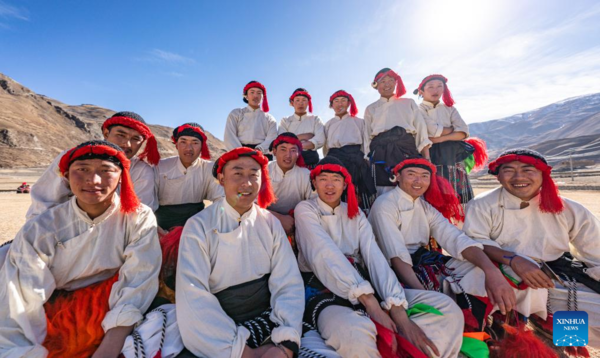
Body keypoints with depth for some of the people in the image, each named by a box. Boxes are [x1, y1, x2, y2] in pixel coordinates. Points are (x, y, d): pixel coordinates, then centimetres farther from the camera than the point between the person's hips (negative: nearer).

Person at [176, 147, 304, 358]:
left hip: (265, 319, 2)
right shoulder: (199, 226, -8)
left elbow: (288, 285, -6)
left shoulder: (271, 224, -1)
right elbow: (193, 296, -15)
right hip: (218, 330, -1)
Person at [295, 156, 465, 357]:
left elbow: (374, 256, -2)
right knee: (355, 335, -37)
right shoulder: (305, 210, 1)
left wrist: (398, 312, -17)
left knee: (446, 307, -10)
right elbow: (326, 255, -16)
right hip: (324, 291, -4)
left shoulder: (355, 213, 13)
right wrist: (370, 303, -25)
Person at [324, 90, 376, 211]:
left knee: (359, 194, -7)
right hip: (335, 158, 2)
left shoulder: (359, 121, 16)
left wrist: (366, 160, 1)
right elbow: (325, 146, 18)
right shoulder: (329, 124, 22)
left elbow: (365, 143, 12)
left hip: (355, 158, -1)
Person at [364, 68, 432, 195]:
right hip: (381, 153, 0)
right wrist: (368, 158, 1)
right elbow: (367, 137, 14)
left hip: (407, 149, 1)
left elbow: (422, 131, 11)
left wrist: (427, 159, -2)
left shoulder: (409, 103, 20)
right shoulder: (371, 108, 20)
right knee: (384, 194, -8)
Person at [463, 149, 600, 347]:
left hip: (565, 283, 4)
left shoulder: (570, 210, 7)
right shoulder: (483, 205, -7)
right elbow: (474, 242, -15)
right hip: (511, 283, -4)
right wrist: (513, 260, -30)